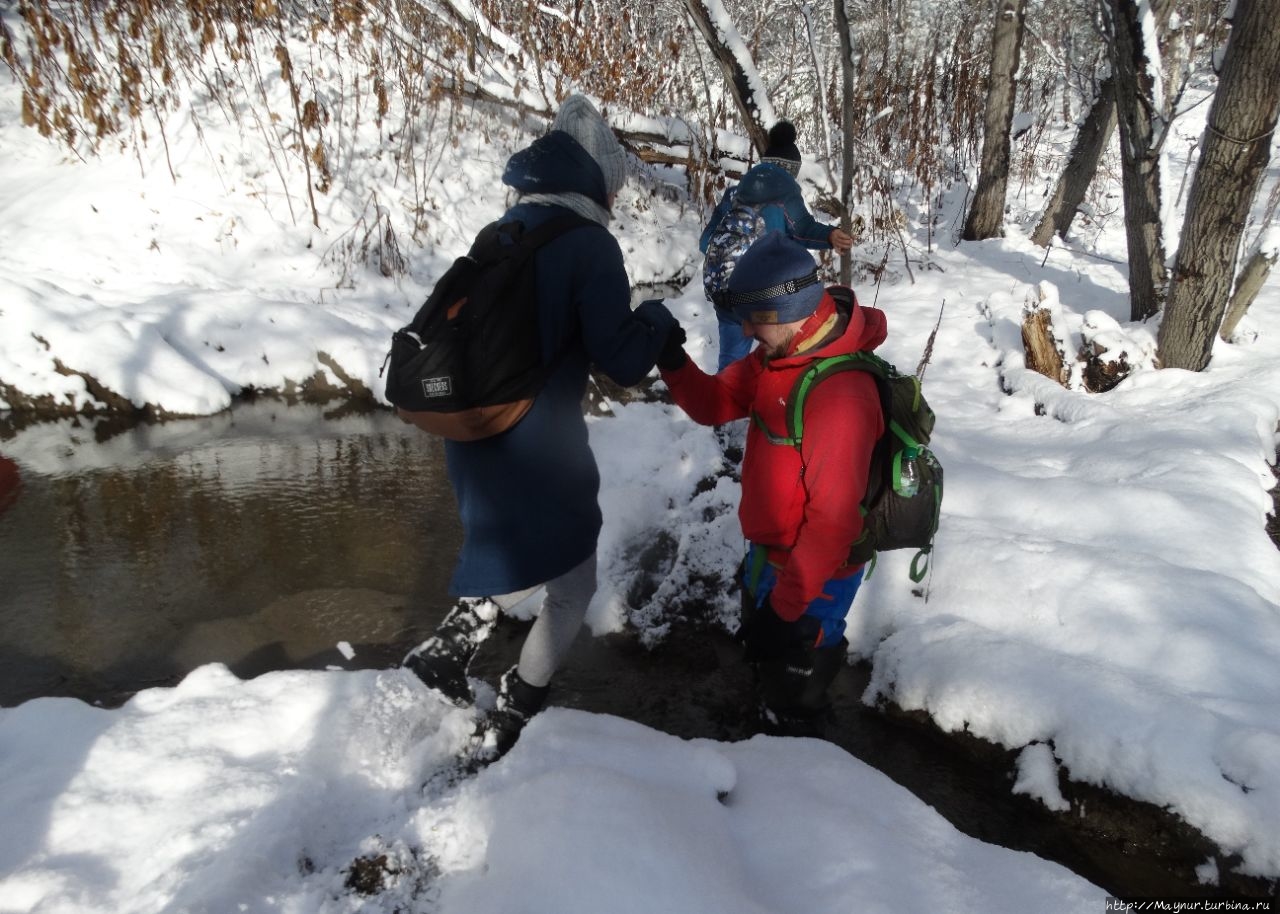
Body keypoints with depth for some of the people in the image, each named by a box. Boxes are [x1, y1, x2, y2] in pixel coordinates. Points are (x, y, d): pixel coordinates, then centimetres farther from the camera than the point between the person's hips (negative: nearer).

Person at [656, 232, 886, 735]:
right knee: (764, 658, 31)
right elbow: (714, 405, 5)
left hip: (814, 574, -9)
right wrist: (673, 362, -15)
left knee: (791, 700, 13)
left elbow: (833, 519, -30)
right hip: (768, 551, 9)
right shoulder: (778, 354, -3)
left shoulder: (840, 392, -32)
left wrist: (786, 608, -25)